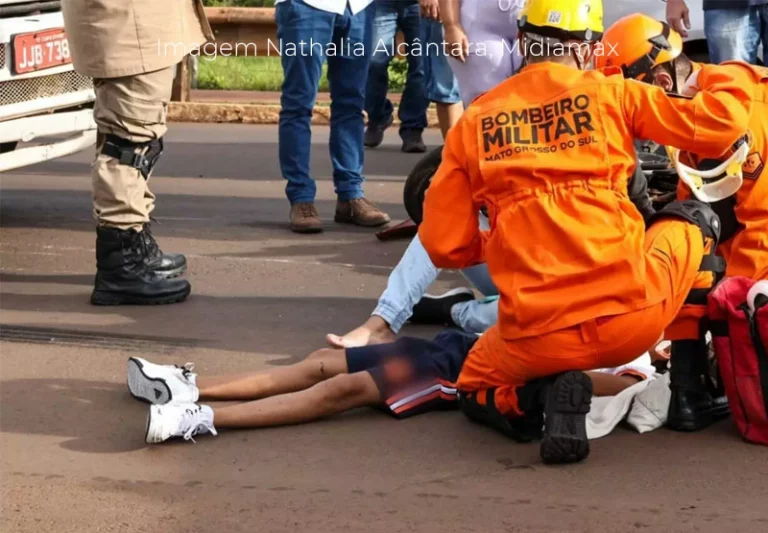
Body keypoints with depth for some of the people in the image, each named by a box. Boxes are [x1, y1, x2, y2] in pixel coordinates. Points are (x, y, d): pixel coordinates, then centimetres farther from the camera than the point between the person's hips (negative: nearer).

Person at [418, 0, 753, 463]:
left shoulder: (474, 122, 9)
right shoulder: (610, 94, 4)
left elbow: (445, 247, 8)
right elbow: (720, 124, 4)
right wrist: (721, 78, 26)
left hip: (536, 341, 0)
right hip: (633, 320, 0)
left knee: (476, 388, 32)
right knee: (692, 217, 29)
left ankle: (543, 397, -1)